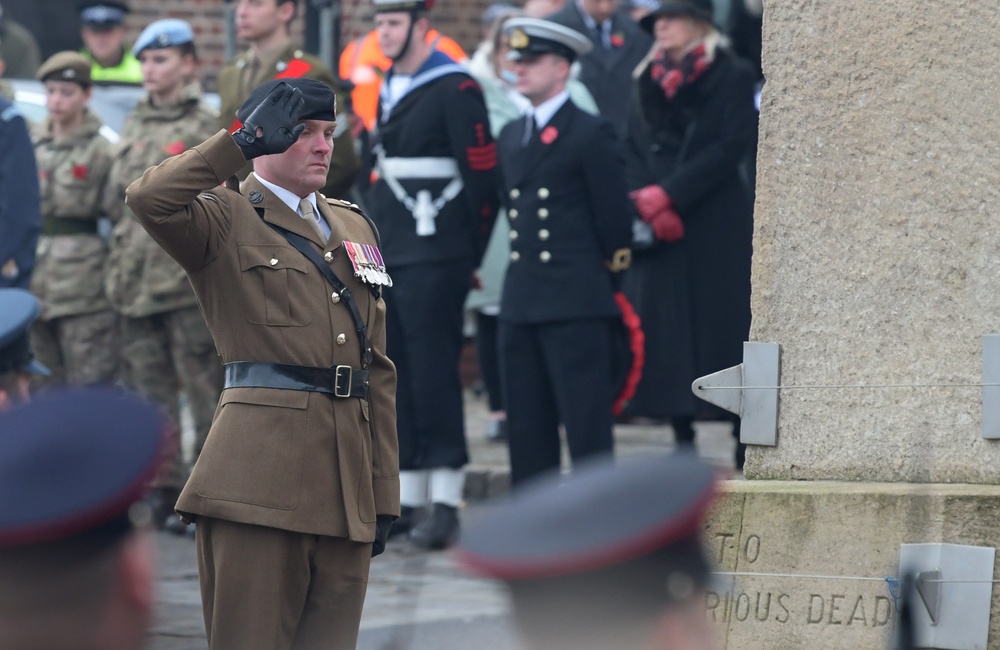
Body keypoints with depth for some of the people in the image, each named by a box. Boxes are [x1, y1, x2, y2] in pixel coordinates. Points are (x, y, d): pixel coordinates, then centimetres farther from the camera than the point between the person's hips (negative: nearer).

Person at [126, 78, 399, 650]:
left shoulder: (356, 228, 21)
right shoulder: (226, 220, 3)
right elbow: (149, 200, -22)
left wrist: (385, 493, 14)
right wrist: (244, 142, -15)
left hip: (346, 482, 6)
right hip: (261, 470, -6)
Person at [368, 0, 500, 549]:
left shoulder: (455, 89, -10)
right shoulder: (388, 91, 16)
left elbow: (483, 175, -12)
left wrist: (471, 254, -9)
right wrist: (376, 244, 19)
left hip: (434, 259, -8)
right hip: (388, 257, 8)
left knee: (434, 375, -9)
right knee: (395, 376, 8)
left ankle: (445, 504, -8)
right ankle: (406, 499, 13)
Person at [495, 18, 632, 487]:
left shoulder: (591, 135, -6)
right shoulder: (510, 137, 16)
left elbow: (614, 219, -4)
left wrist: (601, 280, 3)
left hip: (576, 306, -7)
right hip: (521, 302, 7)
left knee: (586, 421, -6)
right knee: (526, 424, 9)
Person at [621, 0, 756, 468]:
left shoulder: (732, 78, -1)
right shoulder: (650, 81, 15)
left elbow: (730, 147, -10)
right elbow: (633, 149, 11)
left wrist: (669, 194, -15)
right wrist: (645, 200, -8)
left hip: (716, 224, -5)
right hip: (657, 231, 5)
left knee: (722, 323, -5)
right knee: (664, 328, 0)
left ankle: (744, 444, -2)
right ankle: (682, 437, 7)